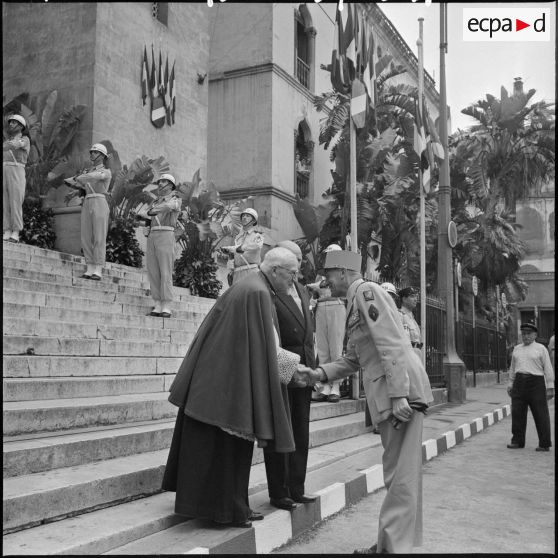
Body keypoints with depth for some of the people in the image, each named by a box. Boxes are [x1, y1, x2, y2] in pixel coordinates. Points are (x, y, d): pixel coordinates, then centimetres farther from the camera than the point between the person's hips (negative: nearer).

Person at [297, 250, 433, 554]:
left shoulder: (367, 291, -9)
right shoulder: (355, 301, 20)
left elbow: (391, 344, -19)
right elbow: (353, 359, 22)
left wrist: (398, 394, -23)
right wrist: (320, 373, 10)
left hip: (402, 389, -10)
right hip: (386, 394, 10)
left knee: (400, 472, -3)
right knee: (400, 472, 16)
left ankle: (393, 545, 4)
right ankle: (393, 542, 26)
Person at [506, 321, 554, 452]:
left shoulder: (541, 348, 3)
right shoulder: (517, 349, 15)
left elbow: (548, 369, -1)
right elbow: (512, 368, 20)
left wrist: (550, 387, -6)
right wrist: (510, 384, 15)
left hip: (536, 382, -4)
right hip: (519, 383, 4)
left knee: (541, 415, -2)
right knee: (517, 413, 3)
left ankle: (545, 444, 5)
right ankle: (517, 441, 11)